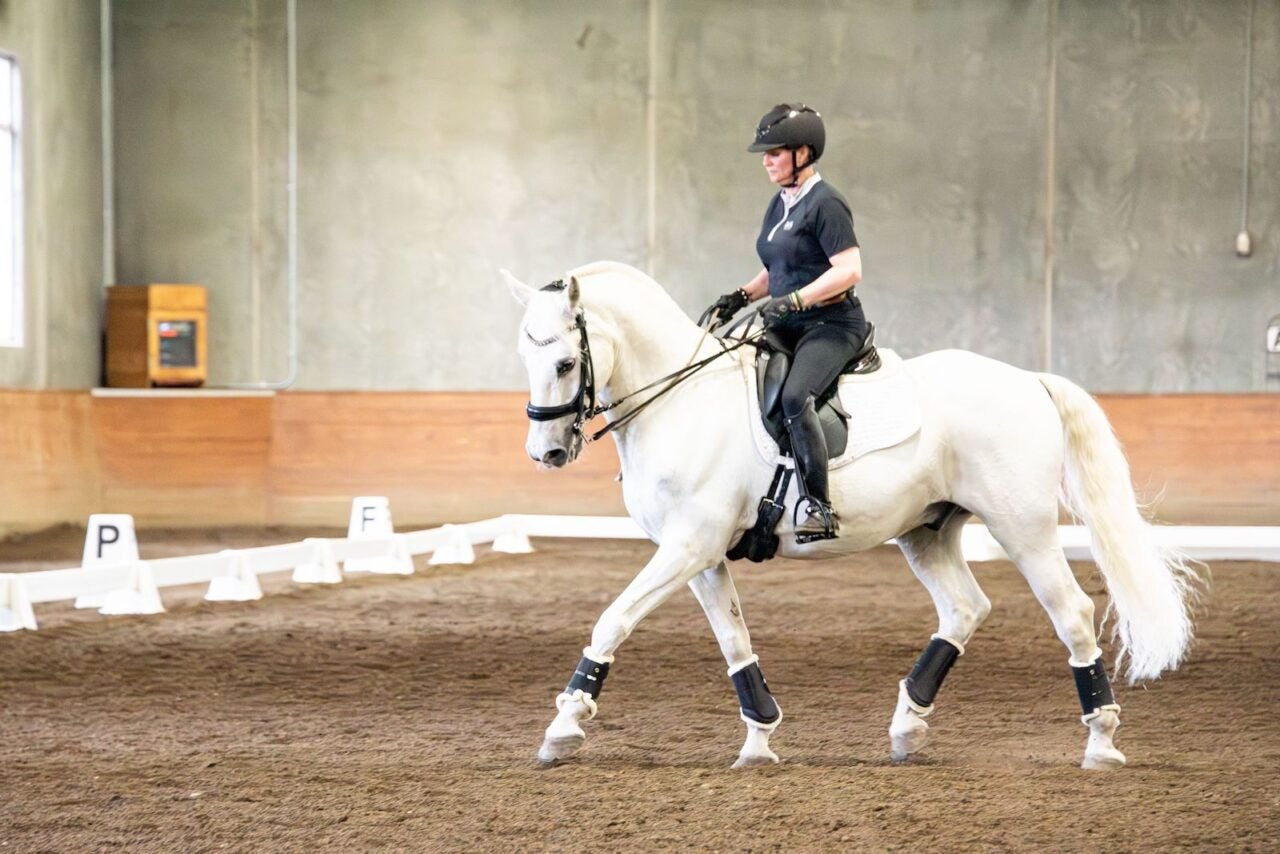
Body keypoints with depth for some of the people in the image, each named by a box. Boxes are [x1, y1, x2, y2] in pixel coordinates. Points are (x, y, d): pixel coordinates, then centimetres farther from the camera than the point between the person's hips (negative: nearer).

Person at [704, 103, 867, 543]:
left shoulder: (825, 204, -12)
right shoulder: (780, 205, 16)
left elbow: (849, 270, -21)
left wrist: (793, 300, -28)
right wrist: (741, 296, 9)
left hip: (831, 325, -10)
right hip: (788, 327, 10)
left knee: (794, 398, -32)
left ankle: (820, 508, -31)